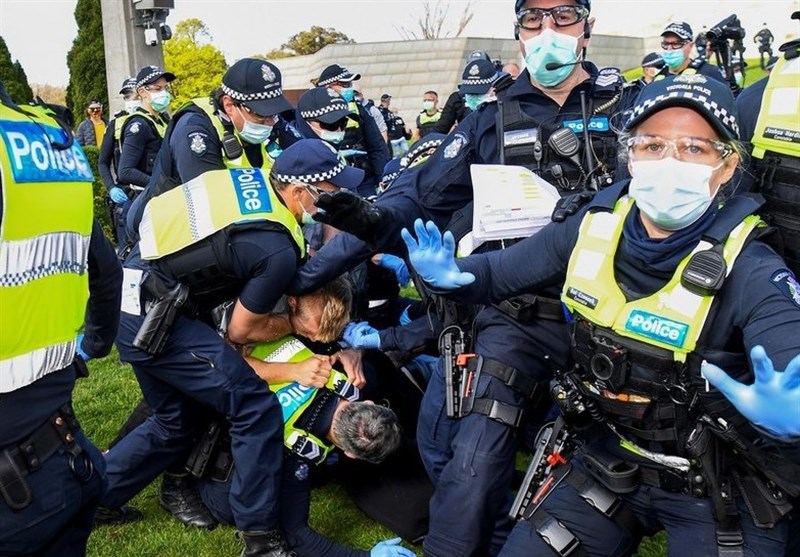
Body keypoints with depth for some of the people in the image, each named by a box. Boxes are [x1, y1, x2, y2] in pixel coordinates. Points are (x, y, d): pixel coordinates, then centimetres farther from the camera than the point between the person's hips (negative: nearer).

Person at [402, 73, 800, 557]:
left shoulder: (750, 272, -21)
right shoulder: (592, 231, -8)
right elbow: (498, 272, 5)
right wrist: (447, 275, -16)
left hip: (716, 489, -3)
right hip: (605, 463, 4)